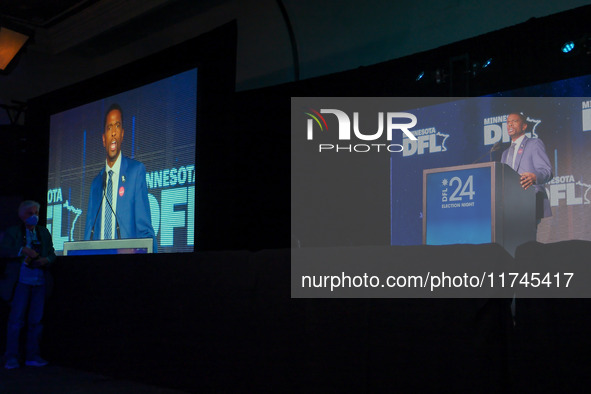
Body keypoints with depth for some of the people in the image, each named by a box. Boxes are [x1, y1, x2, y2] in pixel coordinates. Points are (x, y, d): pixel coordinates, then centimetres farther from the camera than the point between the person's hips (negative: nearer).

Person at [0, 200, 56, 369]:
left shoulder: (44, 233, 17)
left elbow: (52, 253, 15)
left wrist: (46, 260, -6)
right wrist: (23, 250, -18)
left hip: (40, 281, 4)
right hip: (21, 280, -4)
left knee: (36, 320, 5)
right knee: (16, 318, -6)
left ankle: (33, 356, 11)